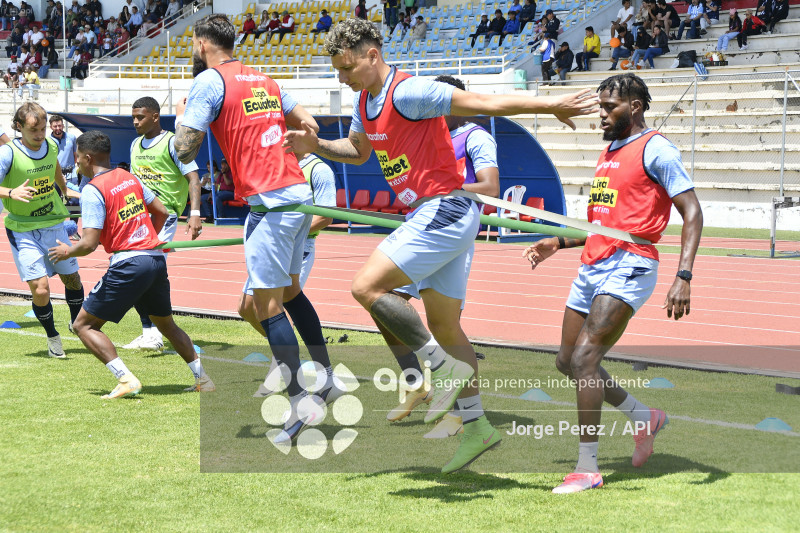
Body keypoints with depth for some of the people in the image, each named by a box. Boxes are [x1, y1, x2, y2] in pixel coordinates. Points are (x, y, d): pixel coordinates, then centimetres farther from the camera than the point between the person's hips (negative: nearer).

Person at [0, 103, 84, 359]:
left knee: (72, 278, 12)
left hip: (54, 225, 5)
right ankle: (52, 337, 13)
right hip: (23, 231, -5)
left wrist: (64, 189, 40)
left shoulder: (51, 146, -2)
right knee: (40, 289, -12)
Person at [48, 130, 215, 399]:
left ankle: (125, 379, -12)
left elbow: (89, 244, -14)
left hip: (128, 264, -8)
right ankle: (202, 379, 22)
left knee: (84, 325, 2)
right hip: (157, 258, 8)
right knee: (166, 324, 25)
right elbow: (162, 212, 19)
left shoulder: (93, 190, -9)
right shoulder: (129, 178, 13)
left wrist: (67, 252, 5)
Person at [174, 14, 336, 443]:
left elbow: (185, 151, -9)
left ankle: (298, 404, -10)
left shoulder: (209, 82, -5)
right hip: (298, 193, 8)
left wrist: (181, 114, 10)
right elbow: (308, 123, 20)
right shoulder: (263, 80, 18)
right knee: (290, 292, 21)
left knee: (267, 305, -6)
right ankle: (325, 378, 26)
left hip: (271, 201, -8)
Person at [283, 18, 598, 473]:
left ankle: (445, 367, -10)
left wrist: (552, 106, -18)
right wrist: (315, 144, 13)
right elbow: (358, 151, 30)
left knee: (368, 287, -16)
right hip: (430, 217, 10)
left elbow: (485, 103, -18)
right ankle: (477, 427, 20)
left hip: (443, 212, -10)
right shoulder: (365, 102, 12)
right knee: (445, 327, 13)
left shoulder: (407, 92, -17)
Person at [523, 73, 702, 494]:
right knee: (568, 361, 10)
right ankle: (645, 417, 29)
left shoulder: (654, 149, -7)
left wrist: (683, 277, -22)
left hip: (628, 267, -9)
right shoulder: (609, 152, 20)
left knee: (584, 358, -18)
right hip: (592, 266, 9)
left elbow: (692, 213, -12)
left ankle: (587, 468, -12)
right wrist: (558, 242, 20)